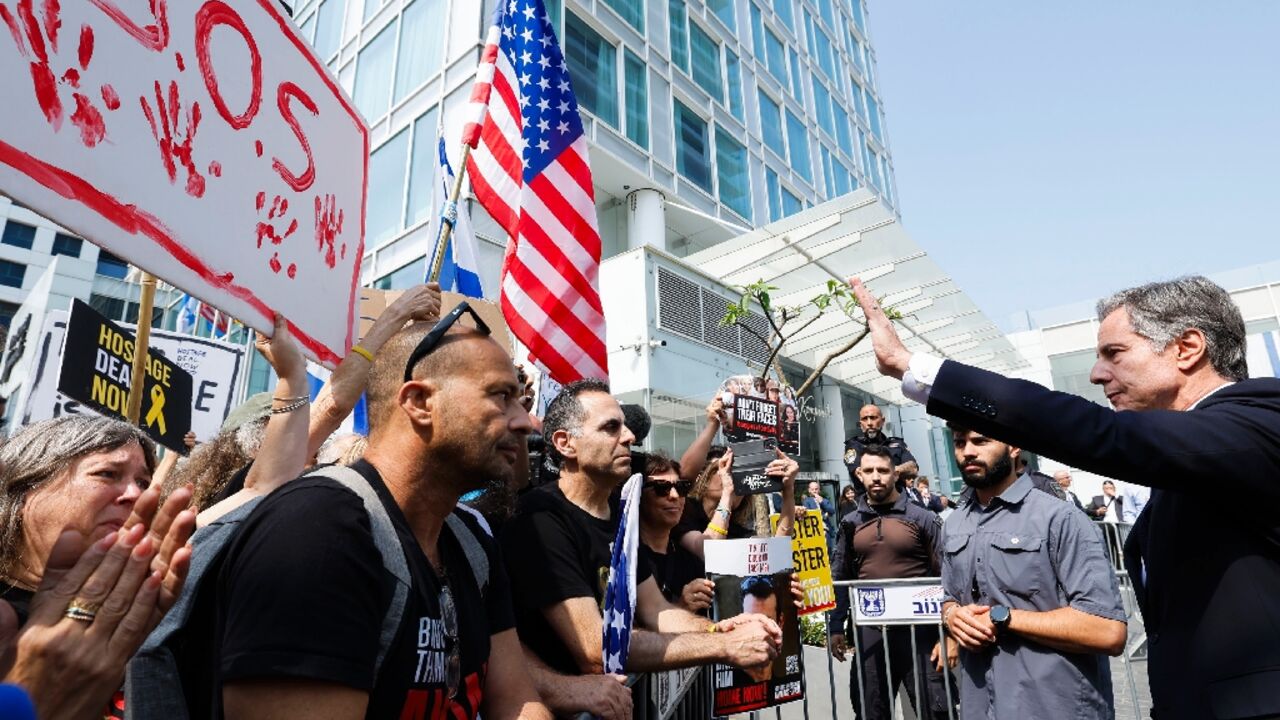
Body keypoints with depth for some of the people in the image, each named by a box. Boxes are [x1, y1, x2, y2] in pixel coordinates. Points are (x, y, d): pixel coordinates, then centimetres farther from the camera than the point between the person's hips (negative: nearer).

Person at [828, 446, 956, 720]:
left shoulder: (921, 518, -4)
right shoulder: (850, 523, 5)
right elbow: (839, 578, 9)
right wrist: (835, 628, 6)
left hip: (919, 630, -3)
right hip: (870, 631, 3)